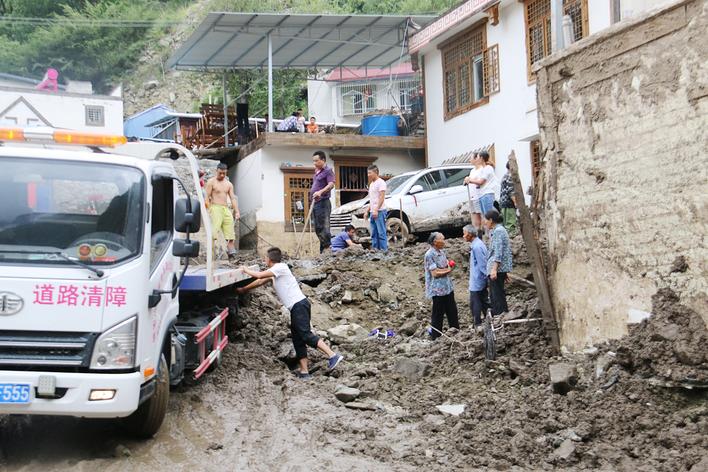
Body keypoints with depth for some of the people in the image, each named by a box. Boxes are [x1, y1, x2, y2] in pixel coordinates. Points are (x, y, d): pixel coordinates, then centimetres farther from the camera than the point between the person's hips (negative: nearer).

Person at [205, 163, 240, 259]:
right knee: (214, 229, -17)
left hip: (226, 209, 6)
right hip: (215, 208, -5)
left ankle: (231, 251, -2)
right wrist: (208, 211, -13)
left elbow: (233, 198, 13)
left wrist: (236, 211, 3)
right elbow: (207, 198, -3)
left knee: (230, 231, -2)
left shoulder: (228, 184, 17)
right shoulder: (211, 182, 2)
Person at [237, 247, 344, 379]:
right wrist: (243, 289, 39)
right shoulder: (274, 273, 22)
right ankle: (304, 371, 6)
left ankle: (333, 355, -24)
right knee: (297, 339, 7)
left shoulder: (280, 267, -6)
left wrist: (245, 270, 6)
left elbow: (259, 275, -11)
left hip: (299, 305, -10)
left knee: (306, 335, -17)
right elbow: (260, 282, 33)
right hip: (297, 307, 10)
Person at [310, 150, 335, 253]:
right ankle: (323, 252, 16)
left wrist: (320, 192, -38)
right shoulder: (317, 171, 19)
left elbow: (331, 184, -23)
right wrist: (311, 198, 20)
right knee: (318, 229, 10)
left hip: (323, 203, -10)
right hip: (315, 203, 10)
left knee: (323, 227, -14)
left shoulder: (328, 170, -8)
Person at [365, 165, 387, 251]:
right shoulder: (372, 184, 21)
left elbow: (382, 197, -15)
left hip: (379, 211, -9)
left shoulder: (381, 182, -7)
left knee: (381, 233, -10)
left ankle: (384, 250, -11)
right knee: (374, 234, 8)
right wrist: (367, 211, 21)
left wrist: (376, 210, -23)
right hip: (373, 212, 9)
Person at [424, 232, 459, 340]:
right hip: (438, 289, -8)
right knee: (438, 314, 2)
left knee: (452, 311, 14)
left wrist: (448, 267, -6)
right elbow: (435, 273, -19)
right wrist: (447, 270, -6)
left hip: (448, 287, 8)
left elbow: (448, 266, 18)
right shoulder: (430, 255, -16)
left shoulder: (442, 252, 10)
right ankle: (436, 337, 12)